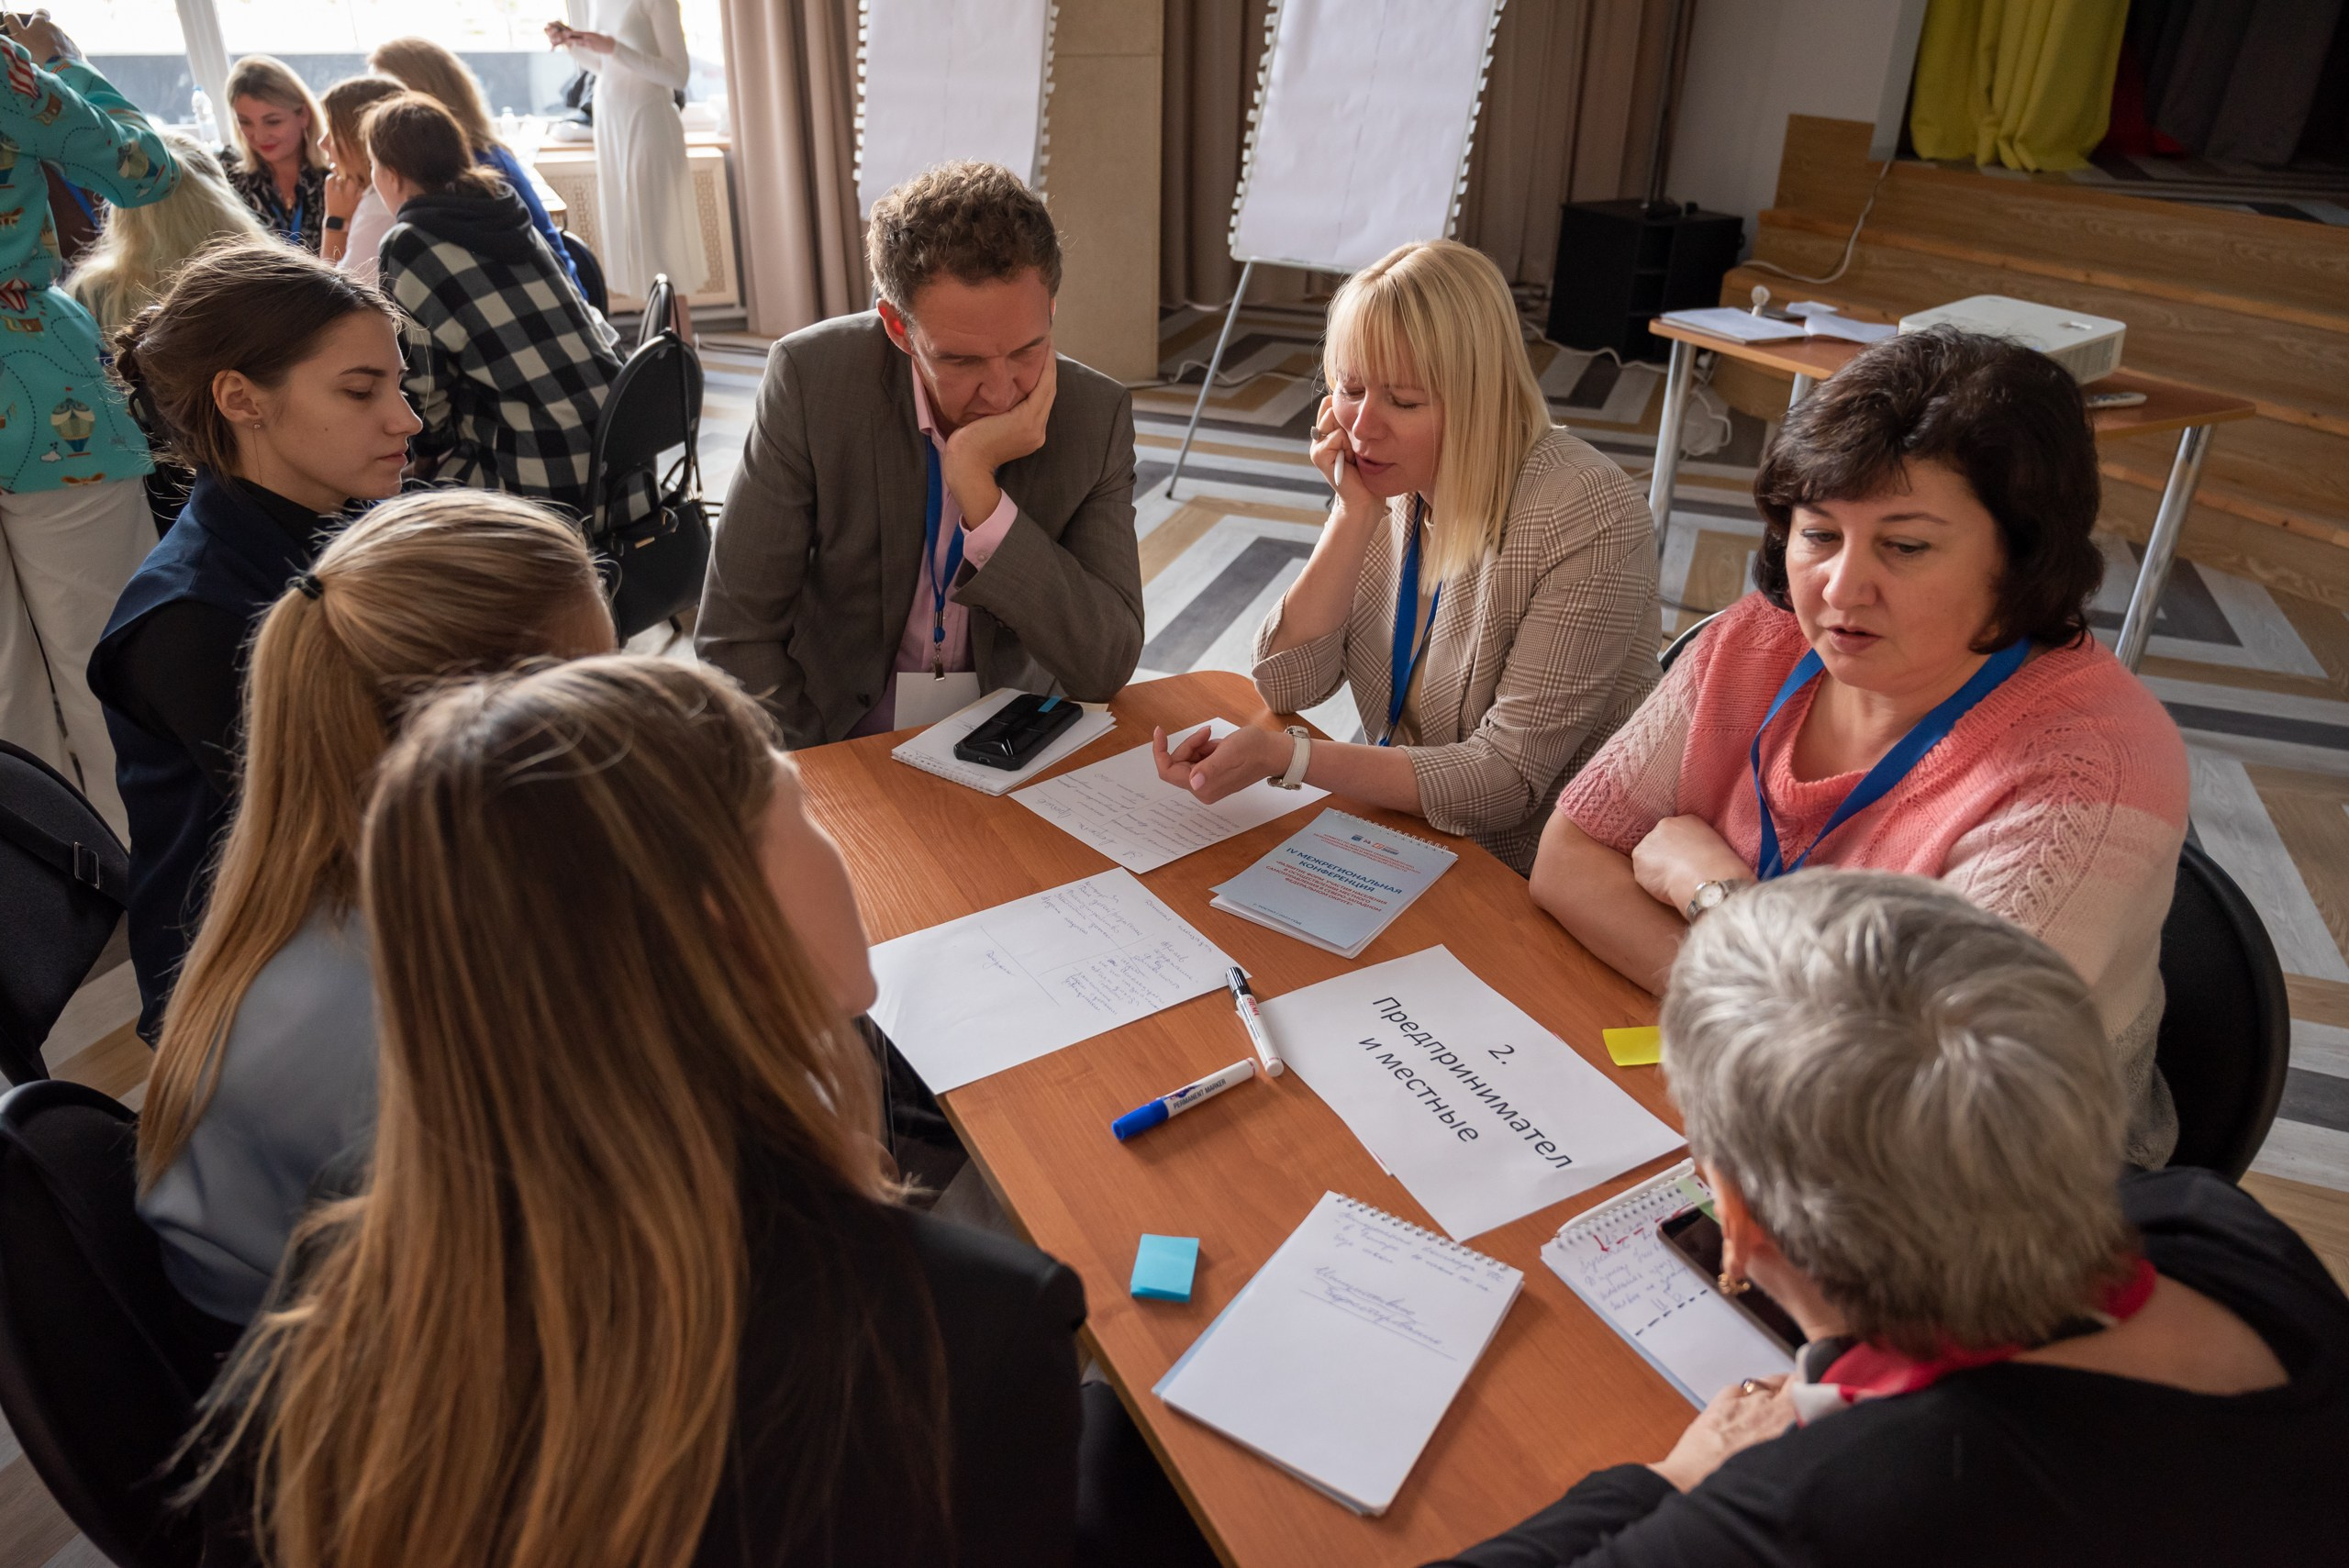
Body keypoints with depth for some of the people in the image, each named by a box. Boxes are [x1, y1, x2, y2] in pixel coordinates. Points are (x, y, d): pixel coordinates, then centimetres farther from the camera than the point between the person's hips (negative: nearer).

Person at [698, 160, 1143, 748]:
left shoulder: (1096, 415, -11)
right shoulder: (811, 379, -14)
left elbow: (1106, 670, -17)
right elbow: (734, 633, -9)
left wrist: (975, 484, -24)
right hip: (838, 738, 0)